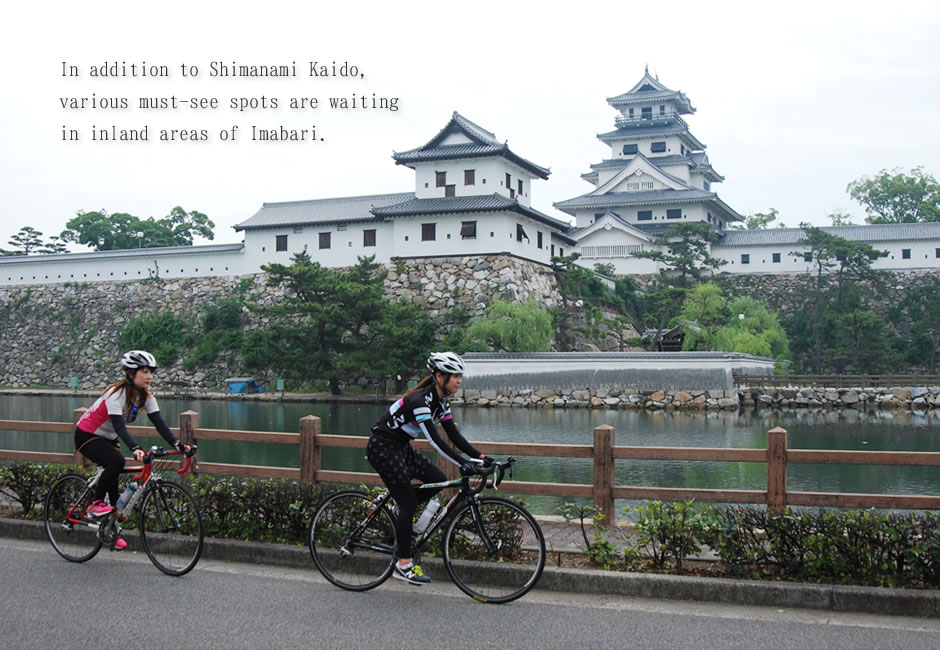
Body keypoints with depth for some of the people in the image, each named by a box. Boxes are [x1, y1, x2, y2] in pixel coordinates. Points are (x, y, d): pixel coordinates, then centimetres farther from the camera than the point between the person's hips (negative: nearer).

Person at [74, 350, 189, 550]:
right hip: (87, 436, -7)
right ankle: (95, 504, -12)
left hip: (108, 438, 7)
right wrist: (135, 449, -54)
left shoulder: (145, 396, -8)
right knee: (117, 461, -30)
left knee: (113, 481, 3)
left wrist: (177, 444, -29)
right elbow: (119, 425, -40)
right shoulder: (117, 393, -29)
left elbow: (159, 422, -15)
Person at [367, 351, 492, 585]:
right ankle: (404, 564, -1)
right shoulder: (420, 400, -25)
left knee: (438, 480, -3)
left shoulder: (441, 401, 3)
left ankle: (399, 514, 16)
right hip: (382, 447, -9)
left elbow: (454, 435, 3)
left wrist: (481, 457, -7)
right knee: (409, 503, -9)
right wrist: (462, 463, -36)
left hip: (400, 447, 9)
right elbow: (434, 439, -32)